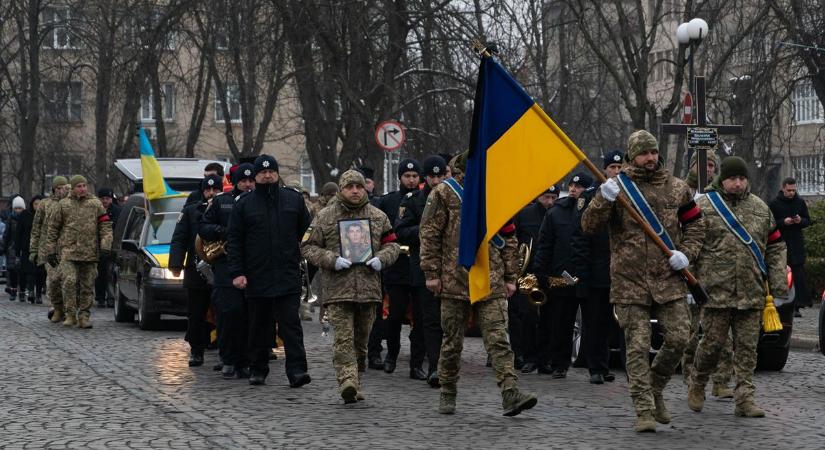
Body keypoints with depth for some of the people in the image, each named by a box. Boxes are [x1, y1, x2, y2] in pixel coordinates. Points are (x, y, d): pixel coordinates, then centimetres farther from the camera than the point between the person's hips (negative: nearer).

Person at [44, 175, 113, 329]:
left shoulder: (95, 204, 9)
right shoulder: (63, 205, 8)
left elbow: (105, 226, 7)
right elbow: (53, 228, 12)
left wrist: (105, 246, -6)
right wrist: (50, 250, 8)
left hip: (90, 252, 1)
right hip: (68, 251, -1)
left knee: (87, 287, 4)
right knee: (69, 282, -16)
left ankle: (84, 316, 12)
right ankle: (70, 315, -7)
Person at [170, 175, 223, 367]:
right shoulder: (190, 211, 9)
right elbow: (179, 239, 4)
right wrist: (176, 264, -7)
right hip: (197, 271, 1)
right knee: (196, 315, 4)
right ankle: (196, 351, 12)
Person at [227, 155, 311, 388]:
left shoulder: (294, 199, 8)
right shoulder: (244, 204, 5)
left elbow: (306, 231, 17)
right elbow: (234, 240, 3)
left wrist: (301, 258, 12)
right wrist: (237, 272, -5)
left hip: (288, 276, -1)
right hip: (257, 277, 1)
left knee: (291, 323, -7)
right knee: (259, 326, 9)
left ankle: (296, 370, -12)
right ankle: (257, 370, 19)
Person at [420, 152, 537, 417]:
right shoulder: (444, 194, 2)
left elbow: (509, 238, 17)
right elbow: (429, 234, 0)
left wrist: (510, 276, 12)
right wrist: (432, 273, -5)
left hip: (491, 284, 2)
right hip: (454, 281, -2)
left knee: (498, 338, -9)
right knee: (452, 342, 7)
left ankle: (510, 394, -17)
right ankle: (447, 394, 21)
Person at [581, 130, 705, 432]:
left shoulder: (676, 188, 8)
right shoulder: (617, 187, -1)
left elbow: (695, 223, 18)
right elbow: (589, 226, -7)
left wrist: (686, 252, 0)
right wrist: (603, 200, -25)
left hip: (668, 280, 3)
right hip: (629, 282, -3)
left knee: (678, 338, -1)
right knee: (638, 347, -3)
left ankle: (655, 389, 23)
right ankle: (644, 410, 1)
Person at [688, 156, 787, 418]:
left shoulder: (760, 209, 12)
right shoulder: (704, 206, -1)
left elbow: (775, 247, 17)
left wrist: (778, 283, 8)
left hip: (752, 293, 4)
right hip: (716, 290, -3)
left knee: (747, 346, 2)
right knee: (713, 342, 0)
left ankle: (744, 398, 6)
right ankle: (697, 384, 24)